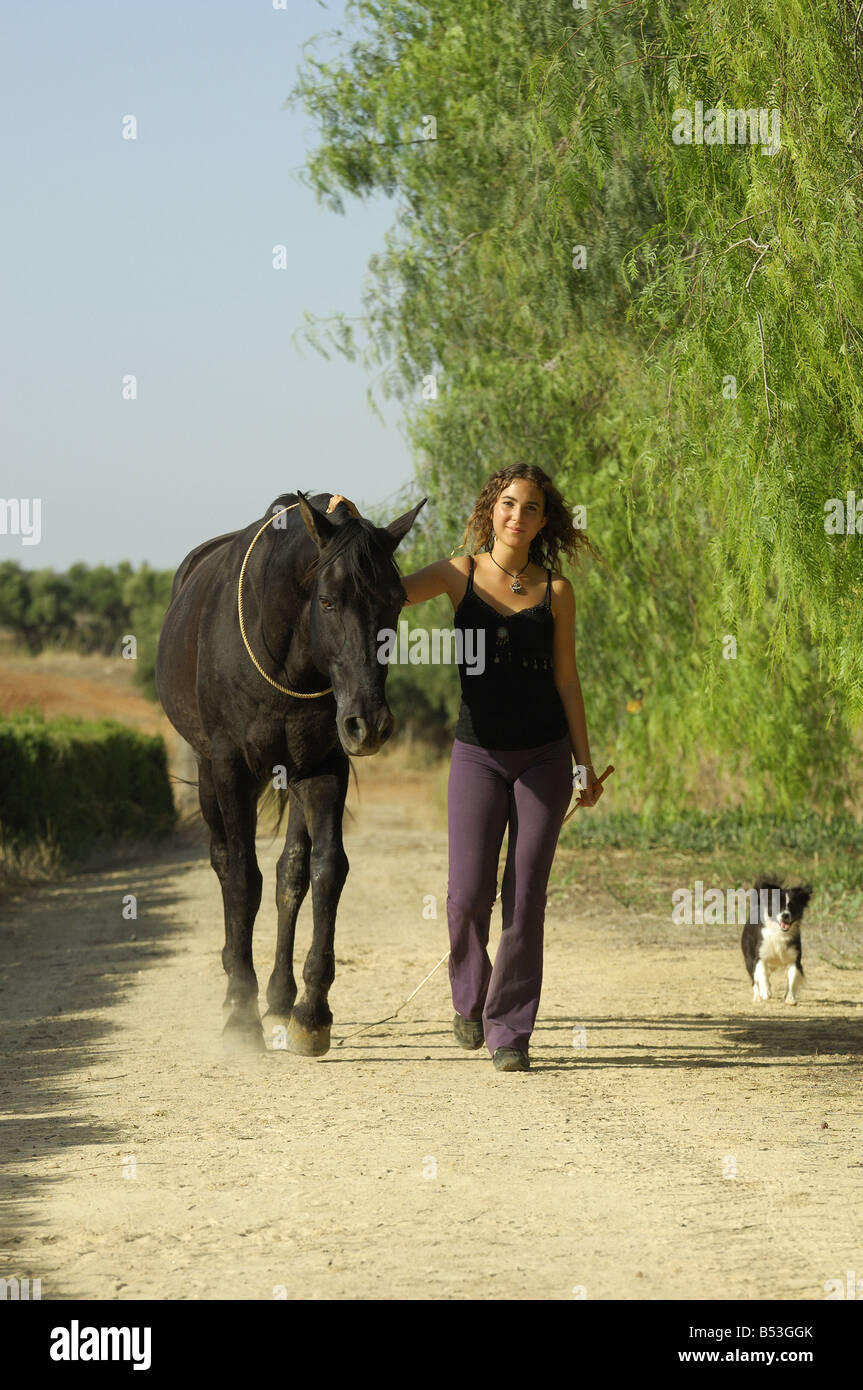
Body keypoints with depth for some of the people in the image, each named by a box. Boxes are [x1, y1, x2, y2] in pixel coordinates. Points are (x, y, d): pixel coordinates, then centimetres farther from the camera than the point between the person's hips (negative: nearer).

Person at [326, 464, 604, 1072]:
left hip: (545, 754, 0)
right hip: (478, 753, 0)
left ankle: (510, 1029, 7)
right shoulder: (460, 574, 1)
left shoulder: (555, 590, 1)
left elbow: (567, 680, 5)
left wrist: (585, 762, 4)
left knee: (526, 896, -3)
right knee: (468, 894, -5)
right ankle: (470, 994, 25)